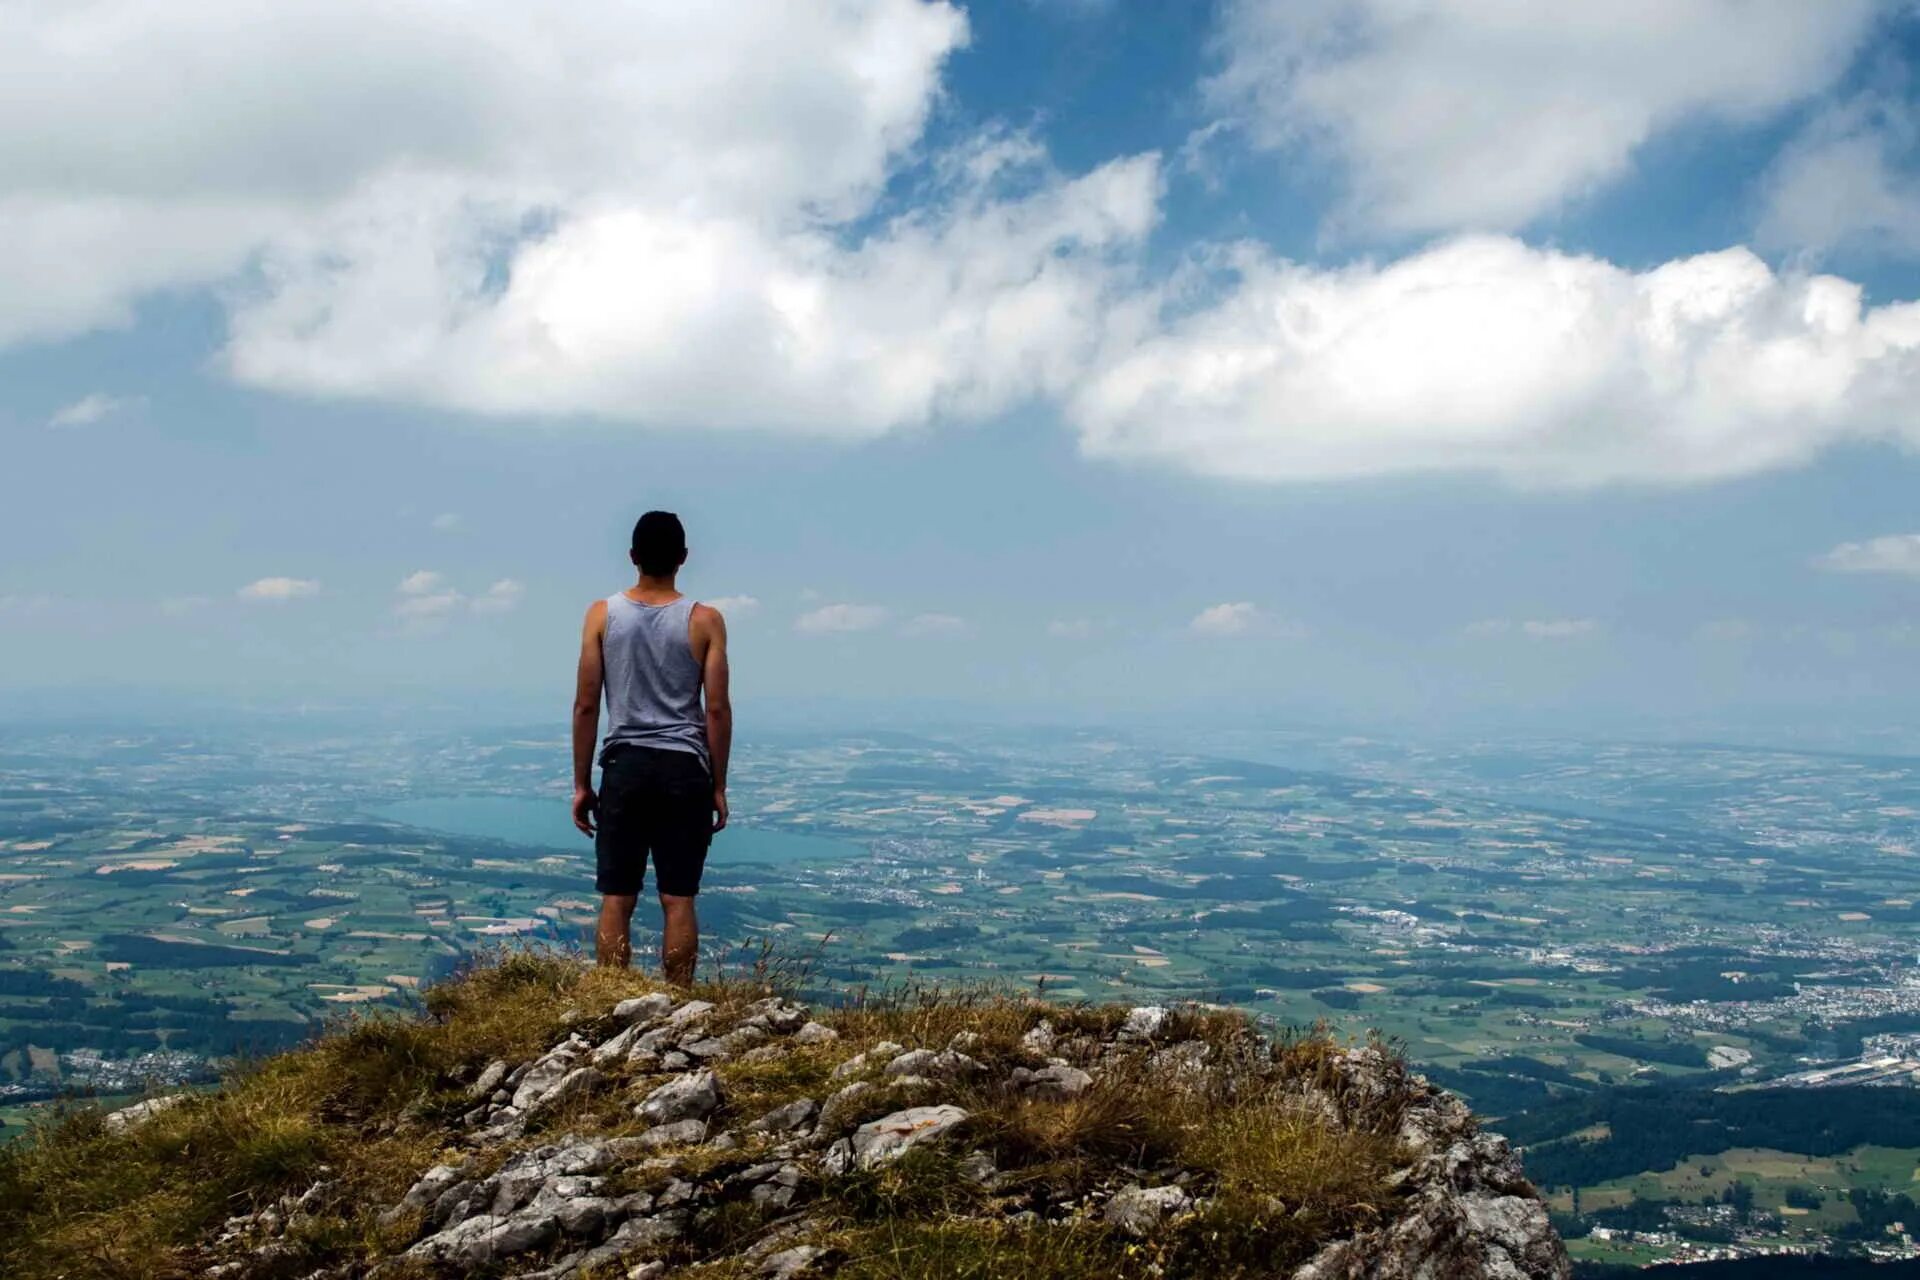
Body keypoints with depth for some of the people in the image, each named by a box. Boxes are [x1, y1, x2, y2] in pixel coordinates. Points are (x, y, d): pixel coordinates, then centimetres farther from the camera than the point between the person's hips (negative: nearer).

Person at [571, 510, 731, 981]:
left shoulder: (602, 614, 1)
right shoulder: (705, 620, -1)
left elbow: (586, 705, 0)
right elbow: (717, 709, -2)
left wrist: (581, 783, 7)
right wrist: (718, 787, 6)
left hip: (626, 766, 0)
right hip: (685, 769, 0)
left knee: (616, 900, 5)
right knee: (678, 899, 5)